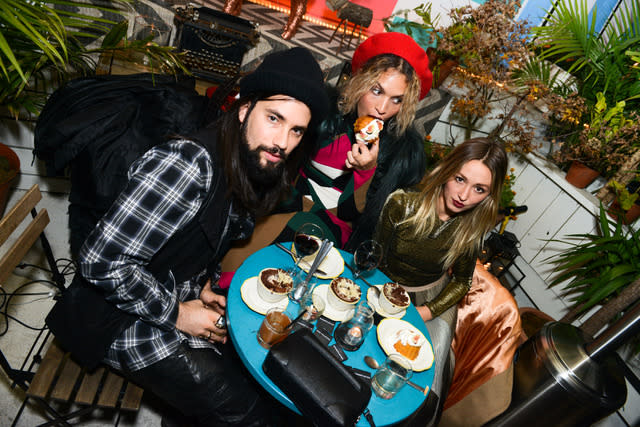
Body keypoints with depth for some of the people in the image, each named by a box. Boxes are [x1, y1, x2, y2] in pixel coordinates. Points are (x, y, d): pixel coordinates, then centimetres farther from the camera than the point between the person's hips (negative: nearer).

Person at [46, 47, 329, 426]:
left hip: (187, 298, 8)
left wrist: (205, 286, -3)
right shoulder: (188, 164, -30)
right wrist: (177, 313, -19)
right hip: (134, 315, -8)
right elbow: (102, 262, -28)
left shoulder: (255, 165, -2)